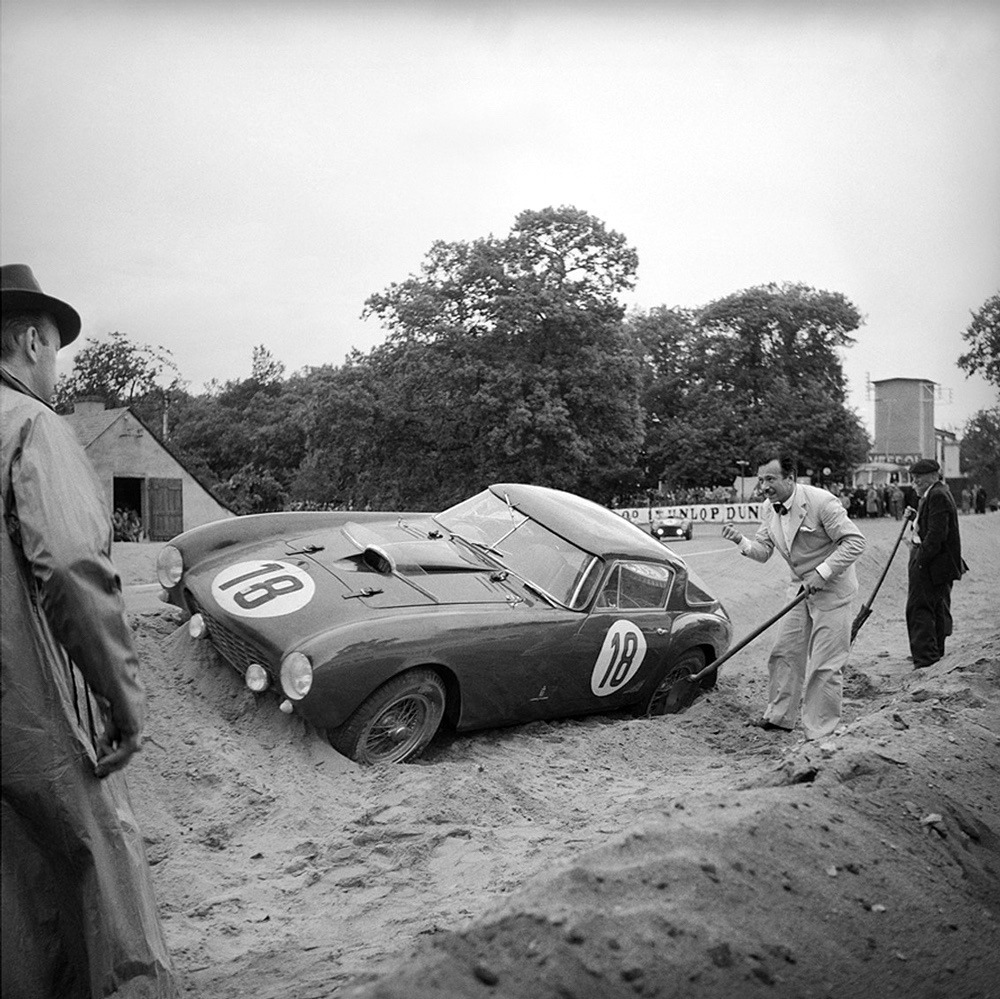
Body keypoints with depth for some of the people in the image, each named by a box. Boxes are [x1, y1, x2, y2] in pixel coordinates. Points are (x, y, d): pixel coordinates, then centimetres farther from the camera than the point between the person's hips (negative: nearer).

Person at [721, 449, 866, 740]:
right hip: (801, 587, 7)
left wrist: (822, 573, -26)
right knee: (785, 653, 11)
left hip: (832, 588, -7)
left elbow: (855, 541, -22)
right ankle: (780, 716, 26)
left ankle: (820, 732, 7)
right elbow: (763, 551, 3)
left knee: (825, 664, -4)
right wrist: (740, 540, -18)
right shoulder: (769, 509, -1)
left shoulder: (822, 501, -23)